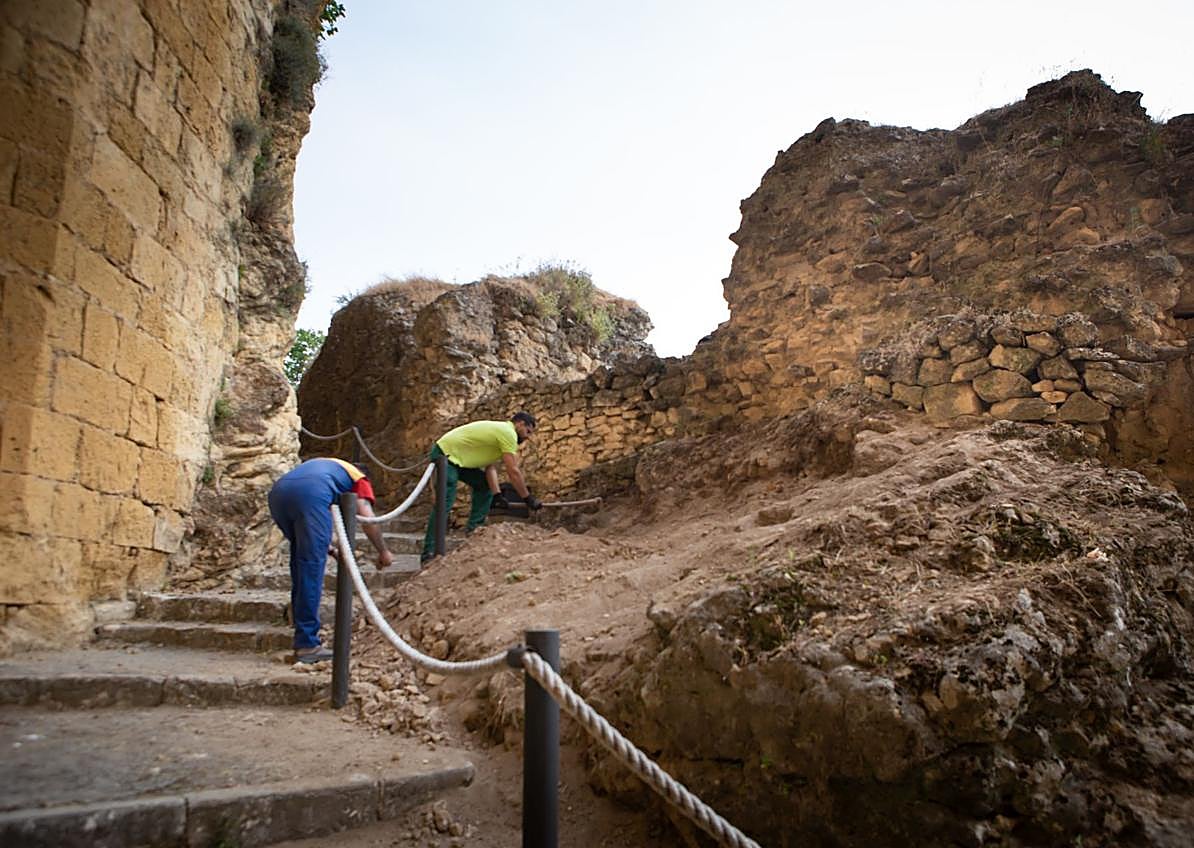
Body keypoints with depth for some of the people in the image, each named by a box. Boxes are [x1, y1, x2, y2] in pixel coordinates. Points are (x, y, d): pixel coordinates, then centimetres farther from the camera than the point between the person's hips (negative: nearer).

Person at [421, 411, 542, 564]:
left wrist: (497, 494, -3)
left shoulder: (500, 431, 16)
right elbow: (513, 472, -18)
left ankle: (474, 531, 11)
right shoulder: (508, 433, -14)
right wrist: (528, 498, -11)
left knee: (484, 485, 12)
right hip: (445, 454, -11)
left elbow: (490, 467, 7)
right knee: (445, 504, -17)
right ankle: (429, 552, -18)